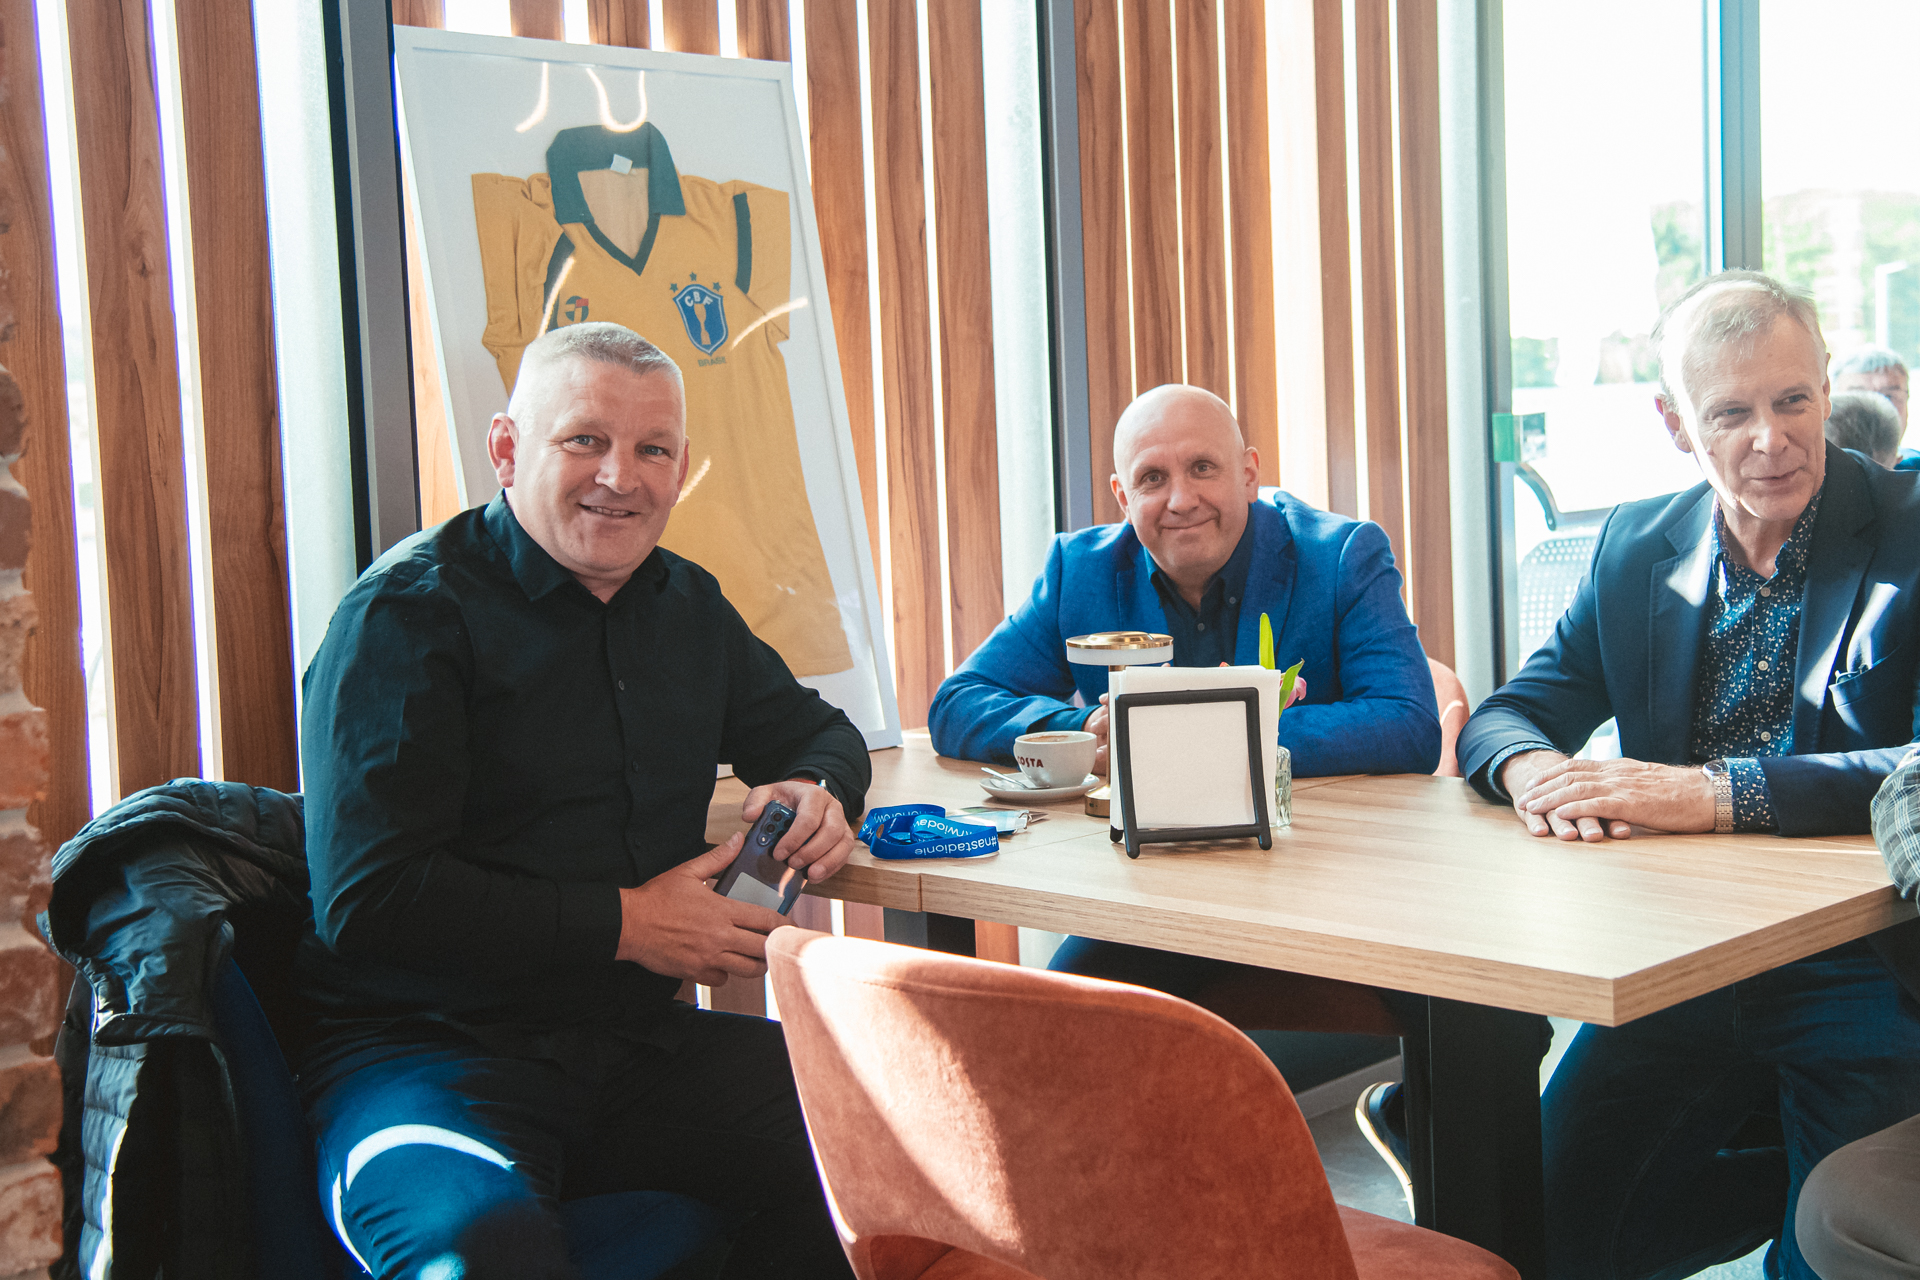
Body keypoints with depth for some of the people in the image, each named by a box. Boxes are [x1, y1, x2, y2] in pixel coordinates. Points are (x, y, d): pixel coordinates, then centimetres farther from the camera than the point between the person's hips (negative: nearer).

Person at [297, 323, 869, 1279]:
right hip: (426, 1047, -7)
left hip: (640, 1041, 7)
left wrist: (818, 789, 5)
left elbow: (813, 728, 31)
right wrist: (626, 924, -13)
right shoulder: (409, 611, -7)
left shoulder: (688, 606, 15)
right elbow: (368, 898, -15)